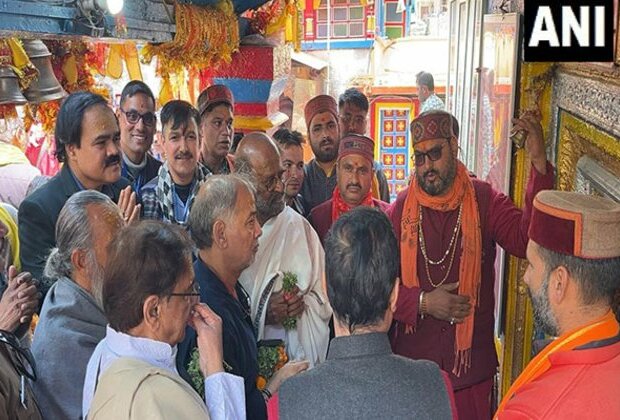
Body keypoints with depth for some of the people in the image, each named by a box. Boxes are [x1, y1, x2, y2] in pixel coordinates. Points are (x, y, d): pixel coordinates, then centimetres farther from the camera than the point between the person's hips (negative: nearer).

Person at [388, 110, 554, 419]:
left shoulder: (484, 200, -3)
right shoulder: (402, 208, -2)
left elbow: (526, 240, -22)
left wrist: (539, 163, -28)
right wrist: (422, 302, -16)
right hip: (412, 360, 1)